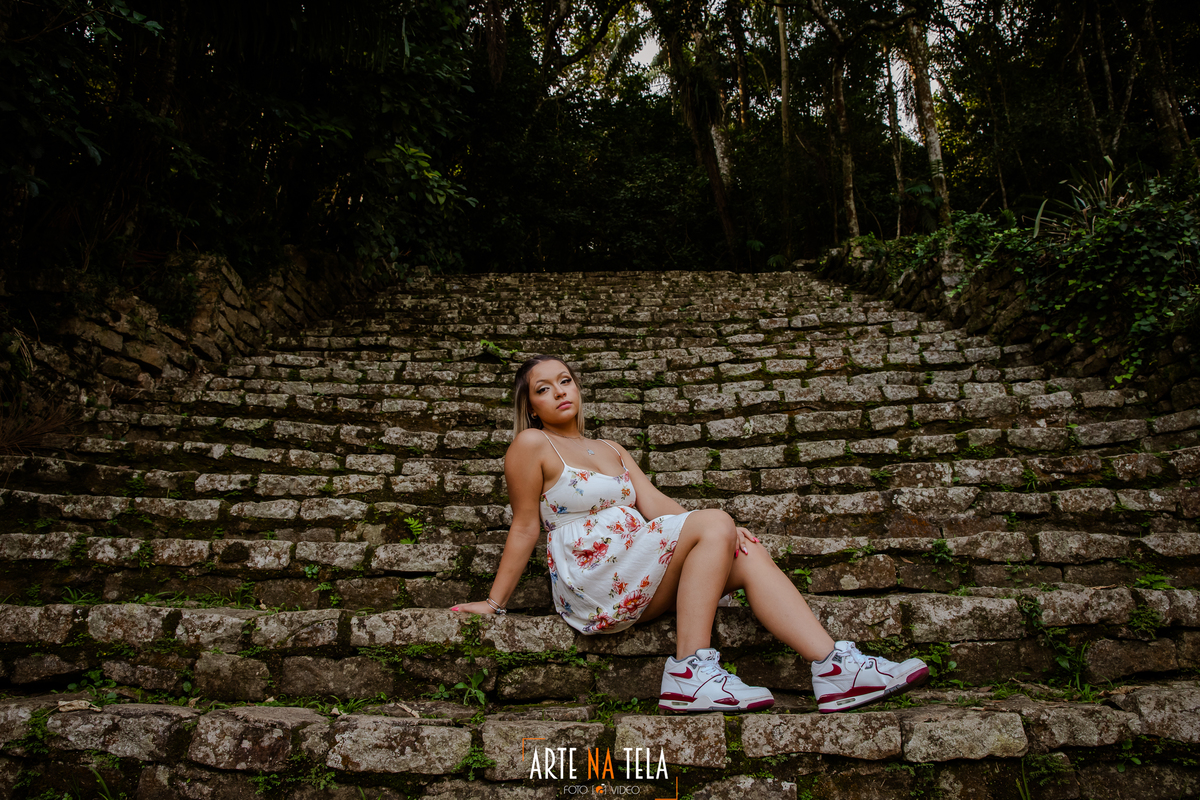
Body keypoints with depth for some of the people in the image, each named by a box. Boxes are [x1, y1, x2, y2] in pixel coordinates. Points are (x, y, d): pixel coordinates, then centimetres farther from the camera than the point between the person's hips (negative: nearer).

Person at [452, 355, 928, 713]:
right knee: (715, 524, -22)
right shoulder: (531, 444, 1)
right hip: (590, 579, -7)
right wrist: (493, 602, -1)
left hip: (635, 582, 7)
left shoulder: (610, 451, 23)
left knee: (749, 556, -13)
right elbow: (525, 527, 1)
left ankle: (834, 667, -20)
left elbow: (656, 504, 12)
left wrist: (726, 536, -1)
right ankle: (690, 672, -26)